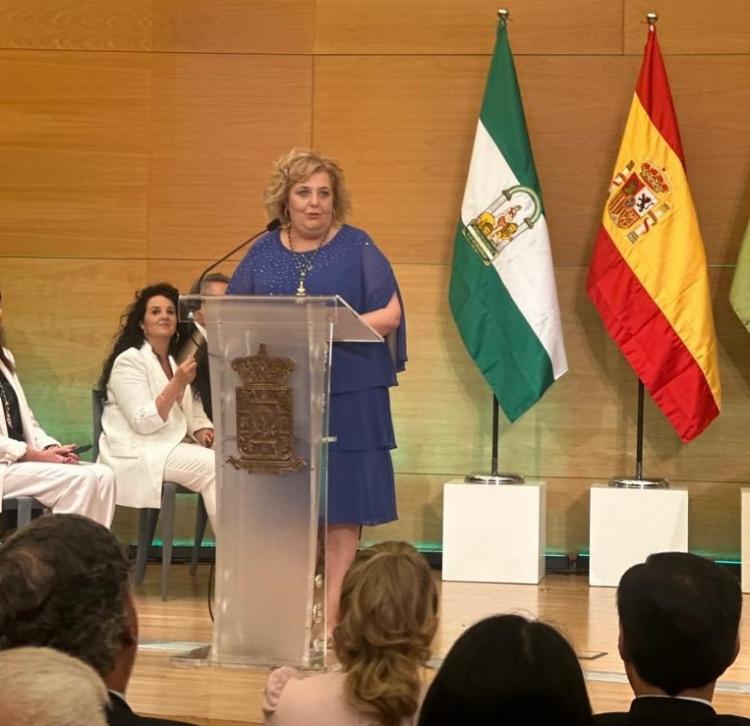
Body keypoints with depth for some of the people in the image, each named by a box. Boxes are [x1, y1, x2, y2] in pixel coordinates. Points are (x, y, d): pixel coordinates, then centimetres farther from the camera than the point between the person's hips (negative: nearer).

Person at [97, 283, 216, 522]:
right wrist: (177, 384, -27)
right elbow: (143, 423, -17)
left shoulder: (175, 360, 18)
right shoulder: (129, 361, -8)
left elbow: (189, 409, 23)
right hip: (137, 454, -8)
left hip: (172, 445, 8)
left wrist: (201, 430, -1)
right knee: (213, 466, -25)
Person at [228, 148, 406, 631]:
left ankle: (331, 609, 4)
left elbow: (389, 315, -3)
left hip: (347, 395, -2)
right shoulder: (263, 254, 10)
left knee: (342, 502, -2)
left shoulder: (357, 248, 3)